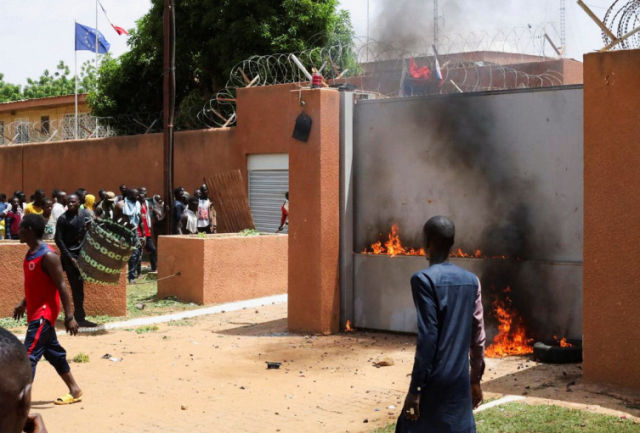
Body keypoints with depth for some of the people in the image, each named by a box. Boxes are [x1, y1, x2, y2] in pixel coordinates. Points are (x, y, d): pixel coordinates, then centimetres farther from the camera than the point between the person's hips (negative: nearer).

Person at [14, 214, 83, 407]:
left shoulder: (48, 256, -19)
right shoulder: (30, 253, 9)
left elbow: (61, 286, -20)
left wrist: (69, 316, -21)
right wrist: (23, 304, 23)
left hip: (44, 313, -10)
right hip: (36, 312, 10)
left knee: (29, 356, -12)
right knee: (53, 353, 16)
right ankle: (74, 391, 26)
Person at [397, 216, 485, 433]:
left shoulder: (424, 279, -11)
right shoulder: (471, 281, 8)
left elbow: (427, 337, -16)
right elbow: (478, 334, 11)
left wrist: (415, 388, -13)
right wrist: (476, 379, 20)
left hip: (434, 382, -6)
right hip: (461, 381, 6)